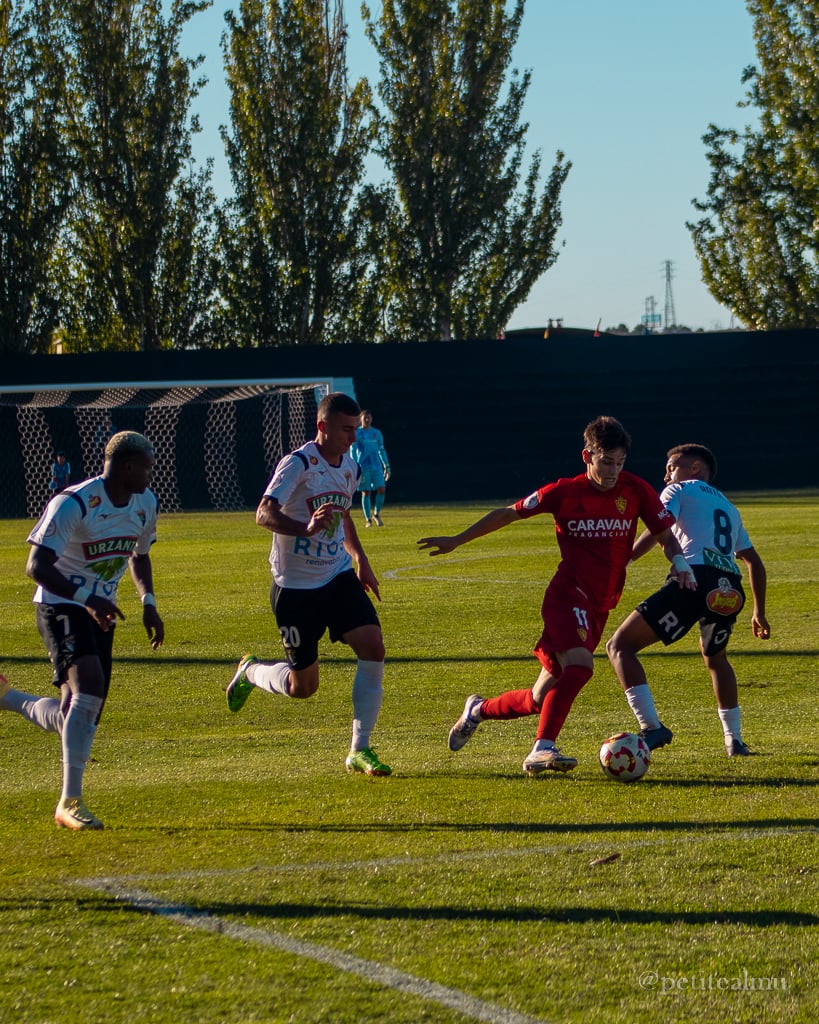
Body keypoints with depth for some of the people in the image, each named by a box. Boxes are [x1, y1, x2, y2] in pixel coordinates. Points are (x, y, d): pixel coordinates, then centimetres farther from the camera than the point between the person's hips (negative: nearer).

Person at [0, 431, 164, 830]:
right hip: (61, 606, -7)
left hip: (100, 613, 8)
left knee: (77, 720, 4)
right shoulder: (73, 504, -20)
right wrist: (87, 598, -35)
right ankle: (70, 801, -25)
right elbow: (36, 566, -23)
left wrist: (148, 603, 5)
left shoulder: (145, 505, 4)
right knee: (88, 685, -28)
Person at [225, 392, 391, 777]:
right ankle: (251, 671, 36)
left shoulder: (350, 469, 7)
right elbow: (264, 514, -30)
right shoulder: (299, 464, -17)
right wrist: (306, 528, -47)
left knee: (373, 647, -16)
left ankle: (359, 750, -7)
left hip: (339, 578, 6)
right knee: (303, 686, 1)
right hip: (295, 587, -6)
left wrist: (360, 560, 21)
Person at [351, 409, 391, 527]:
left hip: (376, 466, 3)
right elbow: (353, 451, -2)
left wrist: (387, 466, 15)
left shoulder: (377, 433, 12)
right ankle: (368, 519, 6)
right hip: (363, 467, -3)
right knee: (366, 492, -2)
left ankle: (376, 515, 9)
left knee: (381, 489, -9)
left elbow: (381, 450, 18)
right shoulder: (357, 433, 1)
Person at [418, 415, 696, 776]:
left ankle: (478, 710, 33)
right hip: (568, 594, -4)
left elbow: (664, 534, 9)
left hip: (599, 607, 4)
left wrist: (679, 562, -14)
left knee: (541, 699, 7)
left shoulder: (635, 490, 2)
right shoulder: (565, 492, -4)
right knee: (579, 664, -32)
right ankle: (543, 749, -30)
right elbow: (509, 513, 6)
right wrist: (457, 540, 8)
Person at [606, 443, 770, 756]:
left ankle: (651, 727, -19)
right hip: (731, 590, 7)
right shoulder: (727, 506, 34)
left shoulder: (680, 490, 16)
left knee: (620, 646, -3)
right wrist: (759, 612, 42)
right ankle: (734, 741, 27)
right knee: (715, 658, 34)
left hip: (695, 580, -7)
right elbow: (754, 562, 35)